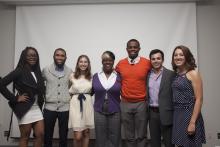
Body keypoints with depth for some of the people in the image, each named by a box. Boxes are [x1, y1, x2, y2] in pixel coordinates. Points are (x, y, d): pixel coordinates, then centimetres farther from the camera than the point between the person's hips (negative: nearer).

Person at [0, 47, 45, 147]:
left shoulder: (37, 72, 10)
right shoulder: (19, 71, -9)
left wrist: (41, 98, 4)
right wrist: (15, 99, -14)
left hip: (36, 108, 6)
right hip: (25, 109, -6)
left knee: (40, 135, 5)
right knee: (25, 137, 5)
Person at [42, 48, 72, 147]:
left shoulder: (70, 72, 4)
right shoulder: (46, 70, 1)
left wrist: (70, 100, 5)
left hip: (65, 108, 1)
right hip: (49, 107, 0)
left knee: (63, 136, 11)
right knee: (47, 136, 10)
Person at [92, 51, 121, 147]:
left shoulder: (118, 76, 0)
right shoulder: (96, 76, 3)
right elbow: (92, 91, 11)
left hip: (115, 112, -1)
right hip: (99, 112, 1)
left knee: (114, 139, 9)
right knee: (100, 139, 10)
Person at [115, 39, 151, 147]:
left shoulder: (147, 63, -4)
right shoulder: (120, 64, 2)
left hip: (141, 104, -1)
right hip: (125, 104, 2)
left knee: (141, 135, 9)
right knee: (129, 136, 12)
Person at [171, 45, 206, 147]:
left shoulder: (193, 74, -9)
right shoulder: (176, 75, 9)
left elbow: (199, 99, -14)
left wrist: (192, 122, -19)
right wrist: (176, 115, 6)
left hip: (189, 114, -6)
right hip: (177, 115, 6)